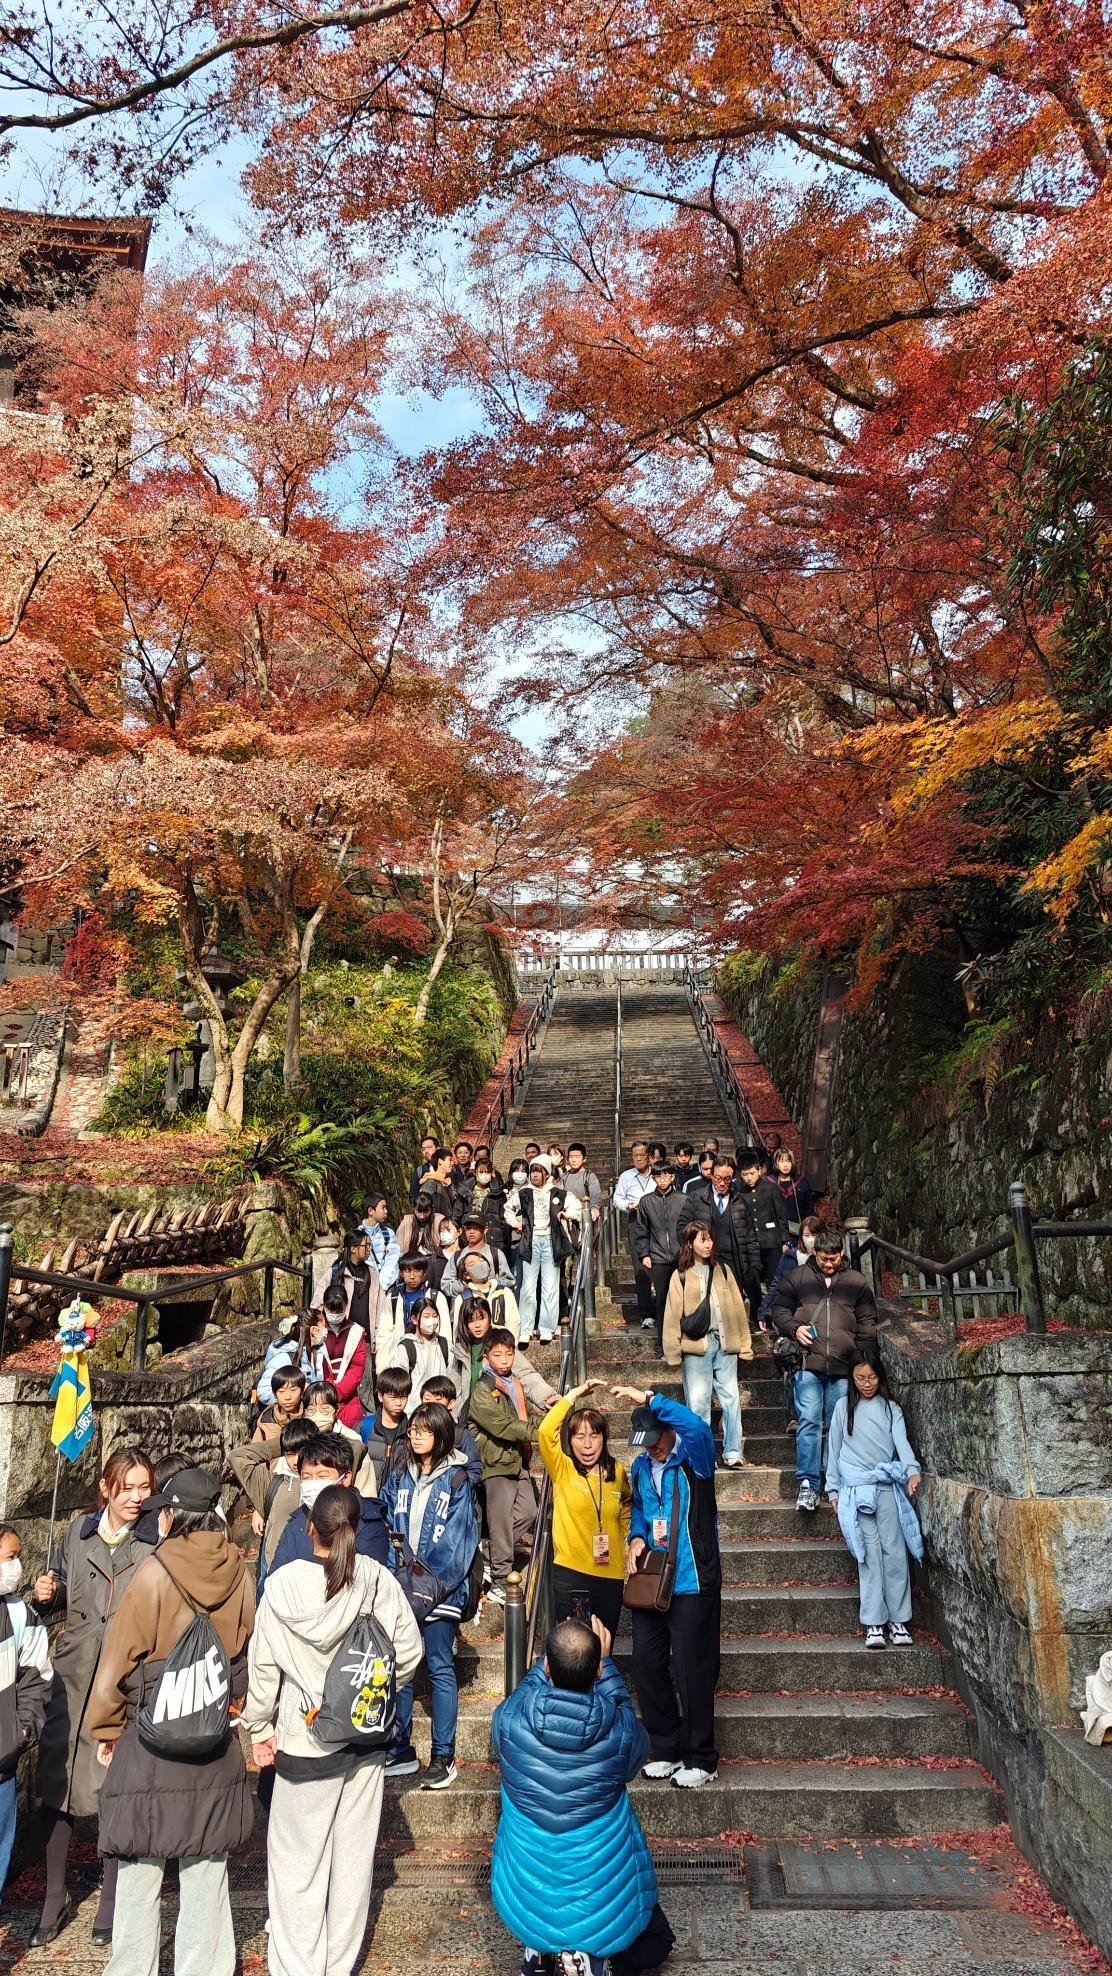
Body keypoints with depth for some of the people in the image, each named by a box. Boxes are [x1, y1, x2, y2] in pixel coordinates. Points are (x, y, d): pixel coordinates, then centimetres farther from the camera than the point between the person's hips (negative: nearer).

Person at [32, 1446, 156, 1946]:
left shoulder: (158, 1543, -8)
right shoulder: (80, 1530, 3)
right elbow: (62, 1586, 17)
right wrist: (45, 1594, -4)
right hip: (73, 1676, 3)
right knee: (58, 1786, 12)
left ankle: (111, 1902, 29)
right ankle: (54, 1900, 34)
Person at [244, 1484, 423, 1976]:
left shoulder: (281, 1585, -17)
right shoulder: (377, 1579, -15)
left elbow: (263, 1665, -8)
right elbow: (409, 1653, -8)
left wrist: (259, 1728, 7)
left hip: (304, 1739, -2)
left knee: (297, 1860, 14)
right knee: (353, 1856, 18)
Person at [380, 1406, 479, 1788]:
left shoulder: (456, 1480, -7)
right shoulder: (399, 1476, 7)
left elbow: (458, 1540, -11)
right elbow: (386, 1526, 8)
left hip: (440, 1589, -5)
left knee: (440, 1668, 3)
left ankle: (443, 1757, 13)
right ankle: (400, 1750, 24)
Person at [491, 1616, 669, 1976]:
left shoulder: (508, 1720, -22)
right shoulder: (621, 1733, -24)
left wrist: (553, 1655, 5)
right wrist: (604, 1660, 2)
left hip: (528, 1895, 3)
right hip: (602, 1890, -3)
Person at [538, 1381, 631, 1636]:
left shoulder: (617, 1472, 3)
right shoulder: (562, 1469, -7)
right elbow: (545, 1431, -26)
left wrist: (630, 1539, 10)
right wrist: (573, 1395, -21)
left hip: (611, 1574, 4)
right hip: (570, 1572, -3)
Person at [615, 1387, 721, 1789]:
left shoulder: (693, 1459, -13)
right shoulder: (641, 1467, 7)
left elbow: (697, 1427, -36)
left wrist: (649, 1400, -39)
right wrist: (636, 1537, 1)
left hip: (691, 1582, -6)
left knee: (691, 1671, 0)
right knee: (647, 1665, 11)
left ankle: (700, 1759, 17)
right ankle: (666, 1749, 28)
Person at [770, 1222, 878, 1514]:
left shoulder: (856, 1282, 12)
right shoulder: (796, 1278, 8)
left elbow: (867, 1323, 16)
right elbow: (778, 1309, 13)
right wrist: (794, 1328, -6)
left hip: (844, 1368, 2)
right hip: (808, 1363, -1)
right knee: (809, 1421, -9)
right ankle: (808, 1484, -8)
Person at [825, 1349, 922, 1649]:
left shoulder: (891, 1408, 8)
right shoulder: (844, 1407, 7)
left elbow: (902, 1442, -6)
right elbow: (834, 1448, 9)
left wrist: (912, 1470, -24)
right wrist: (833, 1489, 7)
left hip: (887, 1487, 1)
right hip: (856, 1489, -1)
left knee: (895, 1551, -2)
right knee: (870, 1552, -5)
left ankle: (898, 1619, 7)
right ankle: (873, 1623, -1)